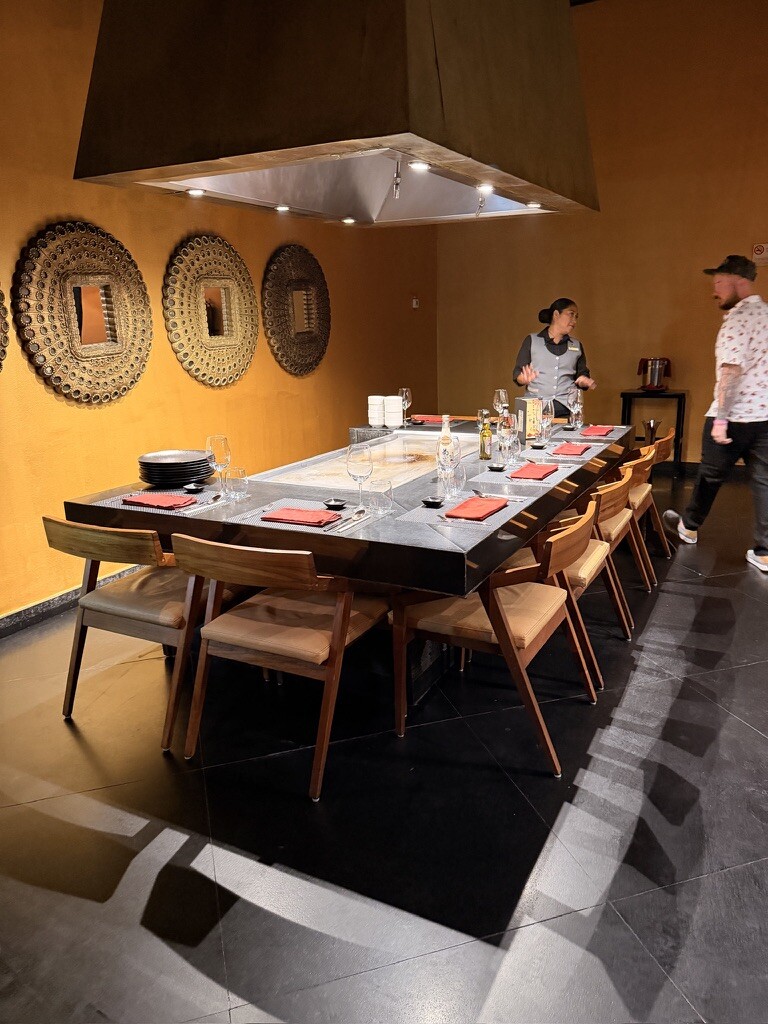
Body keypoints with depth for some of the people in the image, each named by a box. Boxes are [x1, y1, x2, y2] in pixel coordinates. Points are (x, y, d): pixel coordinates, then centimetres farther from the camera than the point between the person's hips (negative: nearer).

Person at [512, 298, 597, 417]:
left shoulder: (577, 346, 18)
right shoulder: (532, 341, 9)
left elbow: (582, 375, 20)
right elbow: (517, 375, 6)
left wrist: (584, 381, -3)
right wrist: (525, 379, -16)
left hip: (566, 408, 2)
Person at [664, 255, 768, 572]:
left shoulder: (738, 317, -13)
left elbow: (732, 370, -22)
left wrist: (720, 418, -22)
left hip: (736, 415, -7)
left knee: (711, 474, 11)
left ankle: (689, 526, 31)